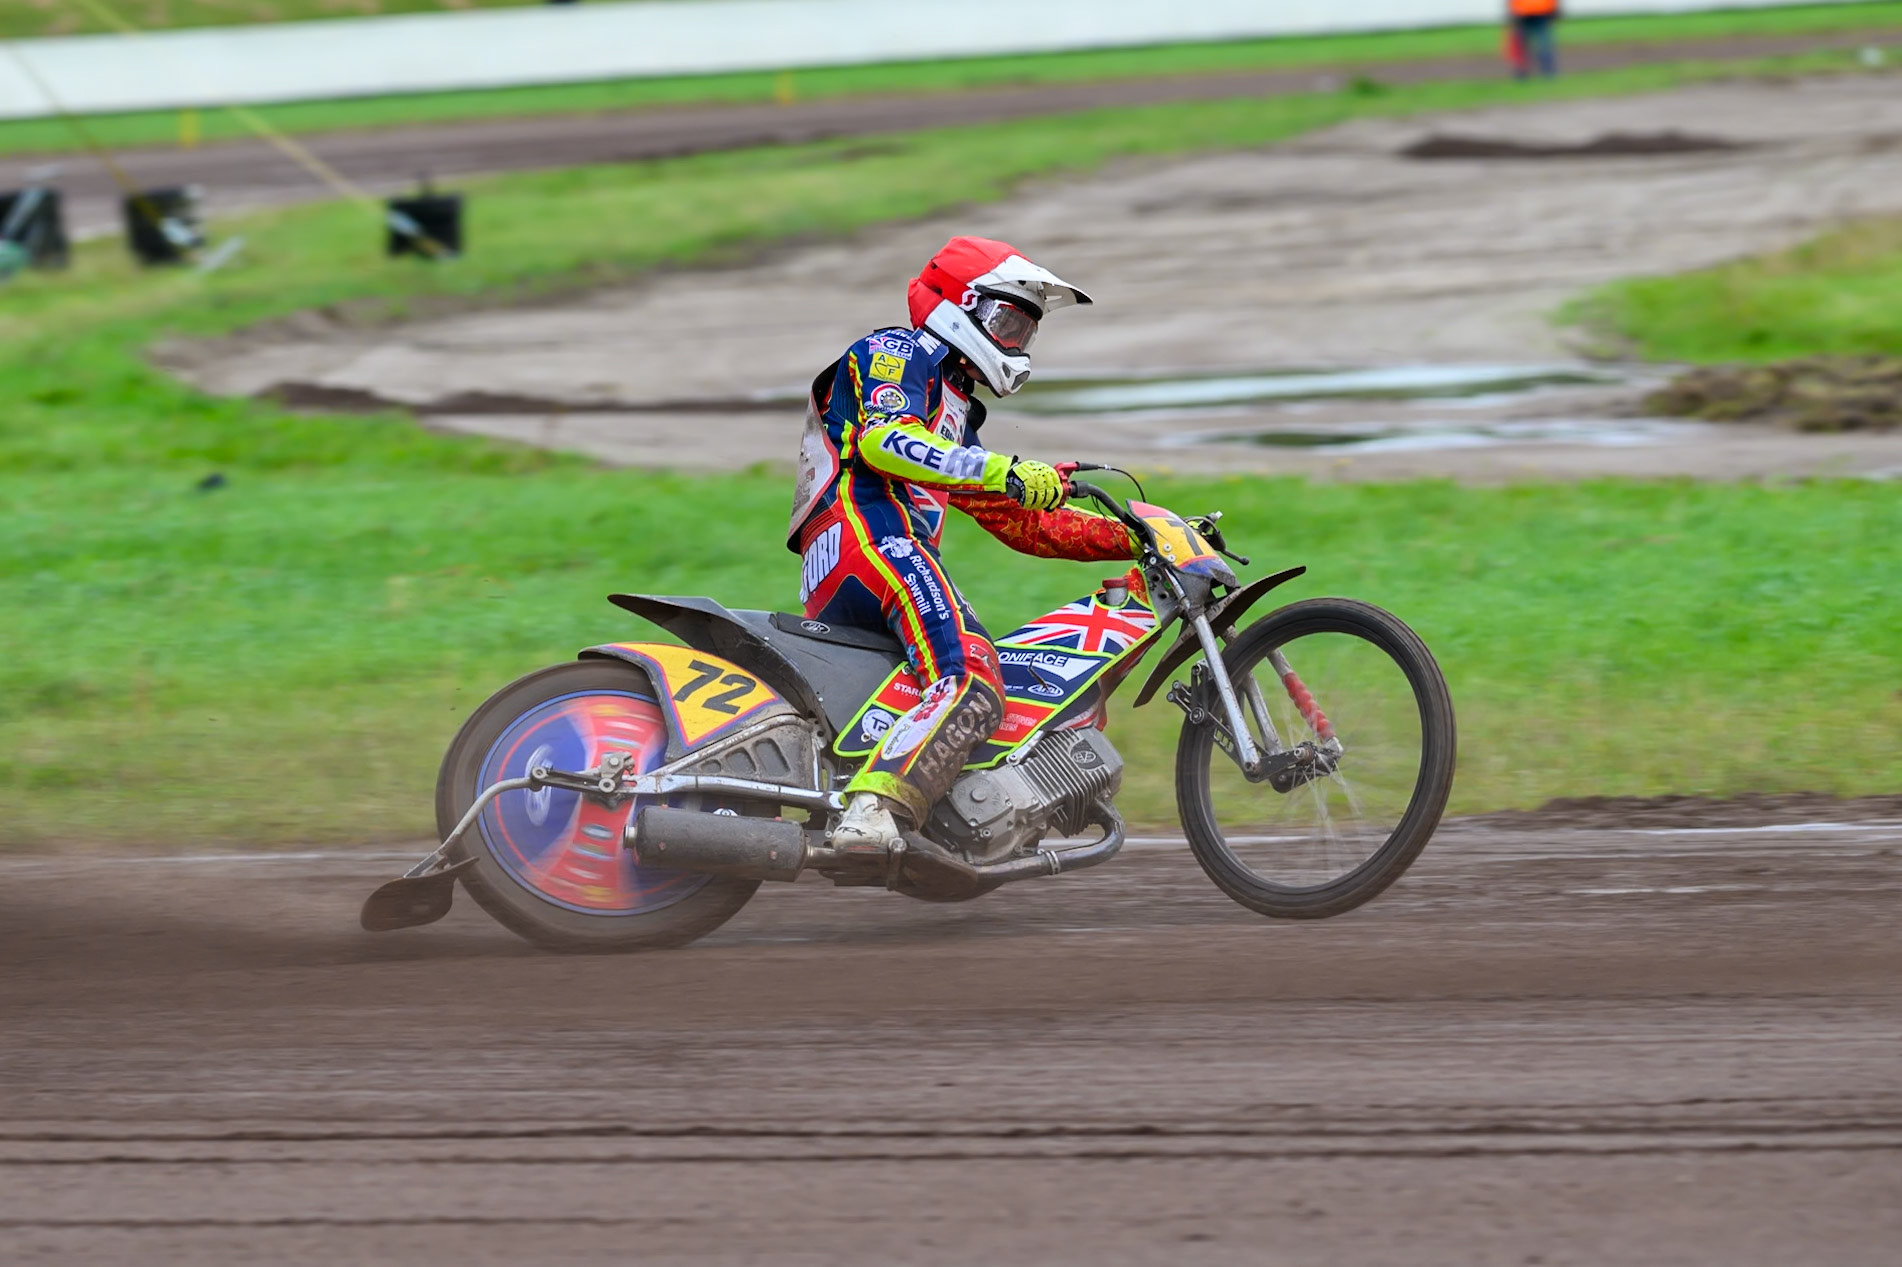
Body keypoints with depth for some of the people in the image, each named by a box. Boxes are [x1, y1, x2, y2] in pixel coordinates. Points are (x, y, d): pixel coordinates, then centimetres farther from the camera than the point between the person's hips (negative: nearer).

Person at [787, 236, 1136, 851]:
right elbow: (881, 441, -15)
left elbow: (1023, 522, 33)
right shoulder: (898, 352, 7)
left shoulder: (956, 409, 35)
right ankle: (872, 812, -49)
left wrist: (1136, 537, 24)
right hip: (863, 541, -10)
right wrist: (1005, 474, -24)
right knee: (973, 687, -30)